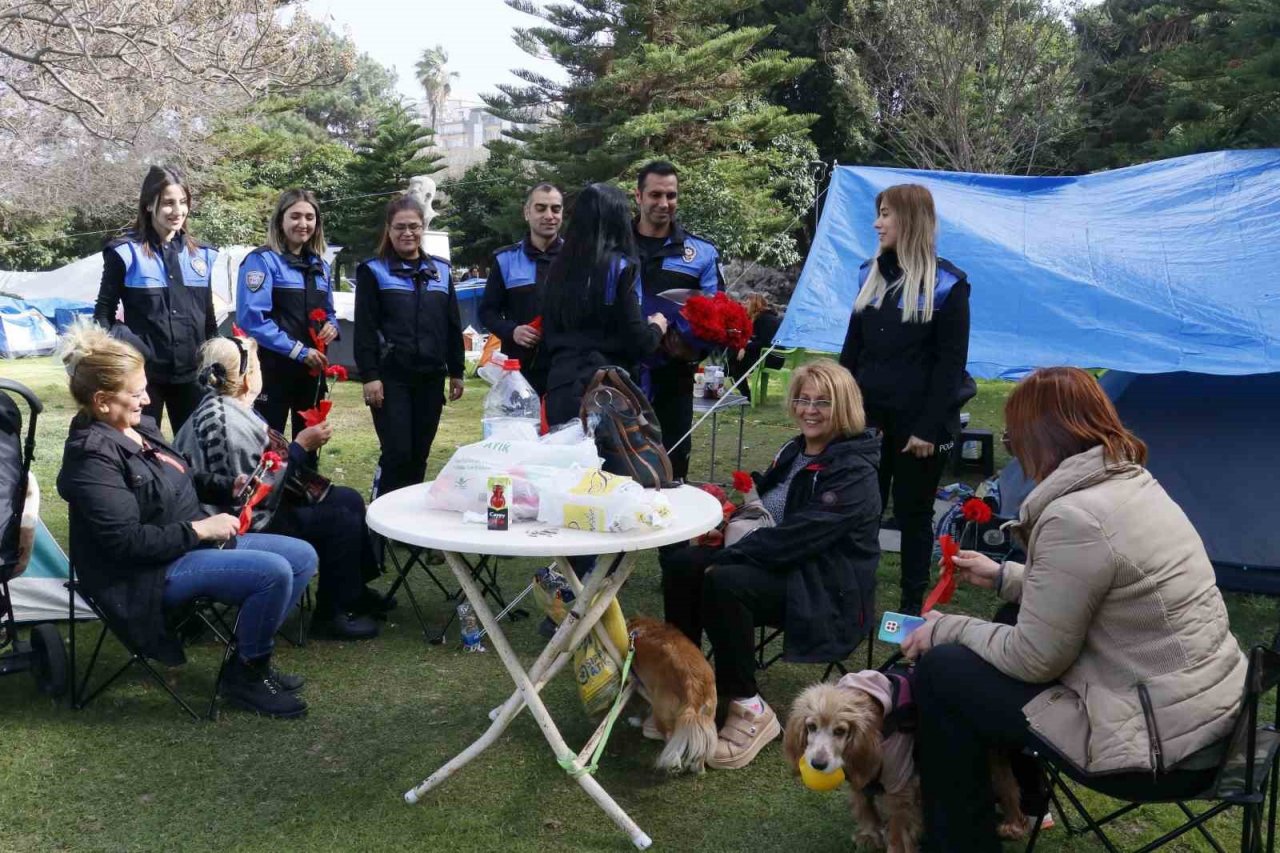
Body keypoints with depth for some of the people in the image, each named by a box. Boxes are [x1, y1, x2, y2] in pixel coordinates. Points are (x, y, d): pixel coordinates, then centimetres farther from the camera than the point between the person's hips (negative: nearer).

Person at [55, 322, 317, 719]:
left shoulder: (140, 427, 8)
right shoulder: (93, 456, -21)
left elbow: (183, 480, 23)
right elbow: (127, 541, -25)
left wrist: (230, 486, 5)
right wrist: (200, 528, -22)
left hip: (194, 542, 10)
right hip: (152, 571, -10)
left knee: (303, 556, 4)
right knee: (274, 573, -26)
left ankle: (252, 659, 13)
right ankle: (244, 678, -4)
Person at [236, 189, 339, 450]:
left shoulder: (319, 265, 14)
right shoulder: (262, 260, -8)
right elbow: (252, 319, -18)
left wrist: (332, 326, -2)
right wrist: (298, 351, -20)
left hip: (312, 370, 7)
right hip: (273, 370, -7)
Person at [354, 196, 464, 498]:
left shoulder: (440, 270, 13)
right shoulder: (373, 271, 1)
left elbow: (453, 325, 16)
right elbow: (365, 329, -5)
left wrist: (456, 371, 12)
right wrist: (369, 375, -12)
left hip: (430, 378, 4)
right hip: (392, 378, -4)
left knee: (419, 455, 8)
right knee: (397, 453, -8)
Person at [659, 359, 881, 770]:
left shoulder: (854, 474, -16)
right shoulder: (794, 452, 12)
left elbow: (795, 536, -25)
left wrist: (725, 558, -21)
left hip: (825, 590, -8)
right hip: (777, 565, 8)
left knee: (724, 583, -32)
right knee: (681, 563, -12)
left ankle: (749, 710, -20)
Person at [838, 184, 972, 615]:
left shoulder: (946, 284, -8)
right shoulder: (872, 274, 8)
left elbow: (951, 363, -10)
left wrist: (930, 427, -15)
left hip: (918, 421, -4)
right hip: (868, 414, 5)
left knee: (912, 513, 7)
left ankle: (913, 604, 20)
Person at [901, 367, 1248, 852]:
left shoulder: (1076, 517, -24)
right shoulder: (1133, 484, 5)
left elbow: (1032, 659, -16)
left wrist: (946, 629, -2)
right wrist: (1001, 576, 27)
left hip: (1158, 738, -10)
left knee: (940, 671, -3)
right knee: (1006, 632, 22)